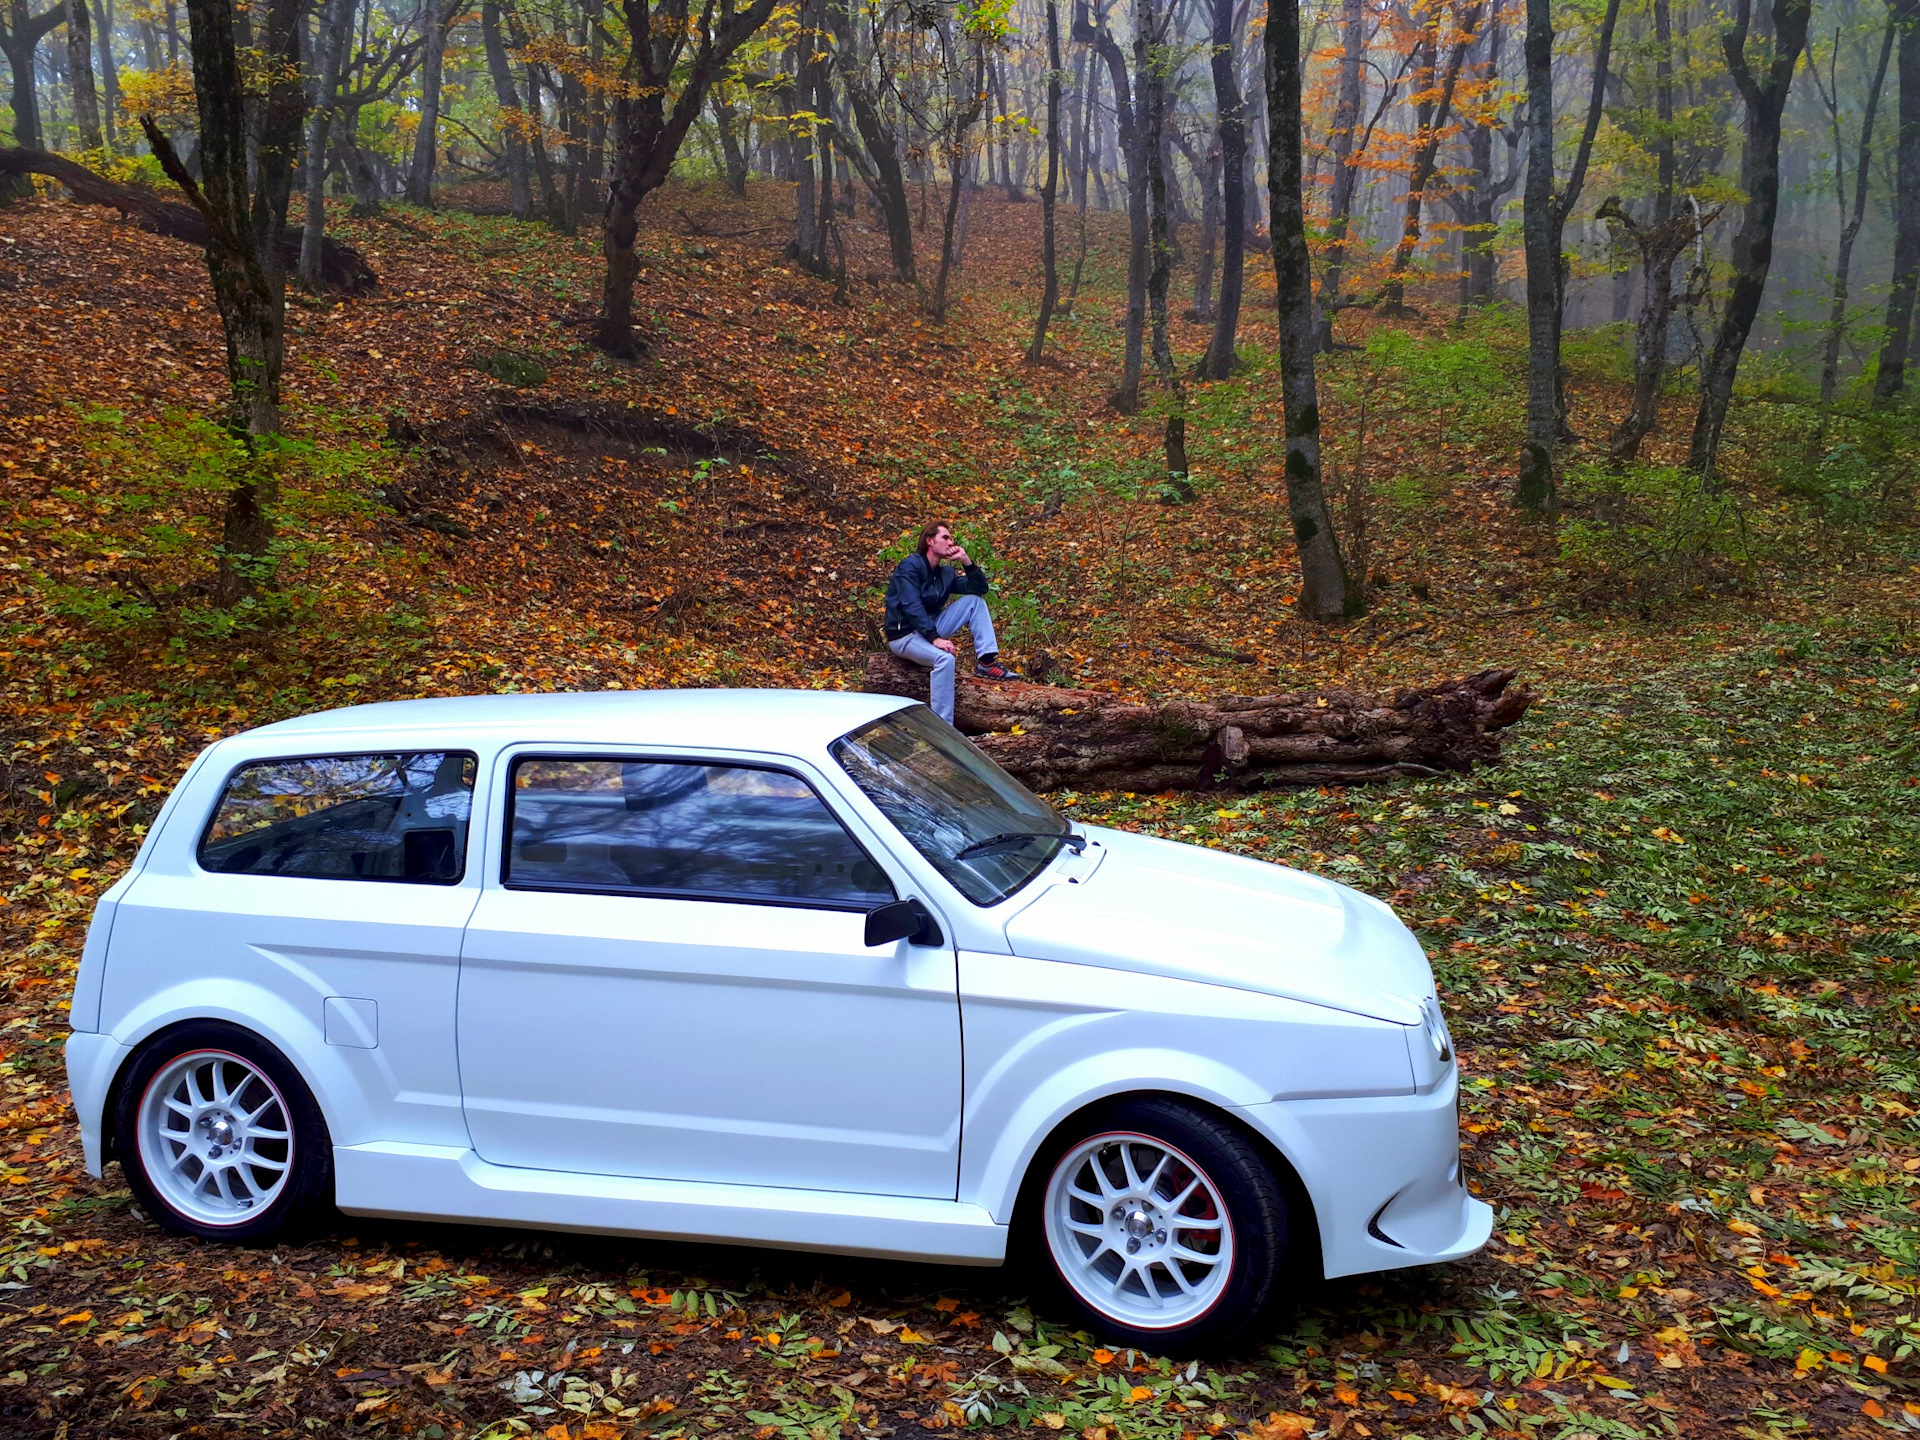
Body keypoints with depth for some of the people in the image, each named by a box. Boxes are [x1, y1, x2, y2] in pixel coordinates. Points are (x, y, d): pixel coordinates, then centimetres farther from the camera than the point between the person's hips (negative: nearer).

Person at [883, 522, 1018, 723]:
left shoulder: (946, 573, 8)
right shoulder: (910, 567, -13)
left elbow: (980, 589, 6)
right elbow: (911, 607, -25)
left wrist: (966, 561, -7)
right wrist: (935, 638, -33)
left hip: (930, 628, 8)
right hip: (904, 636, -8)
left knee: (974, 601, -1)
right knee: (945, 658, -36)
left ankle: (986, 661, -13)